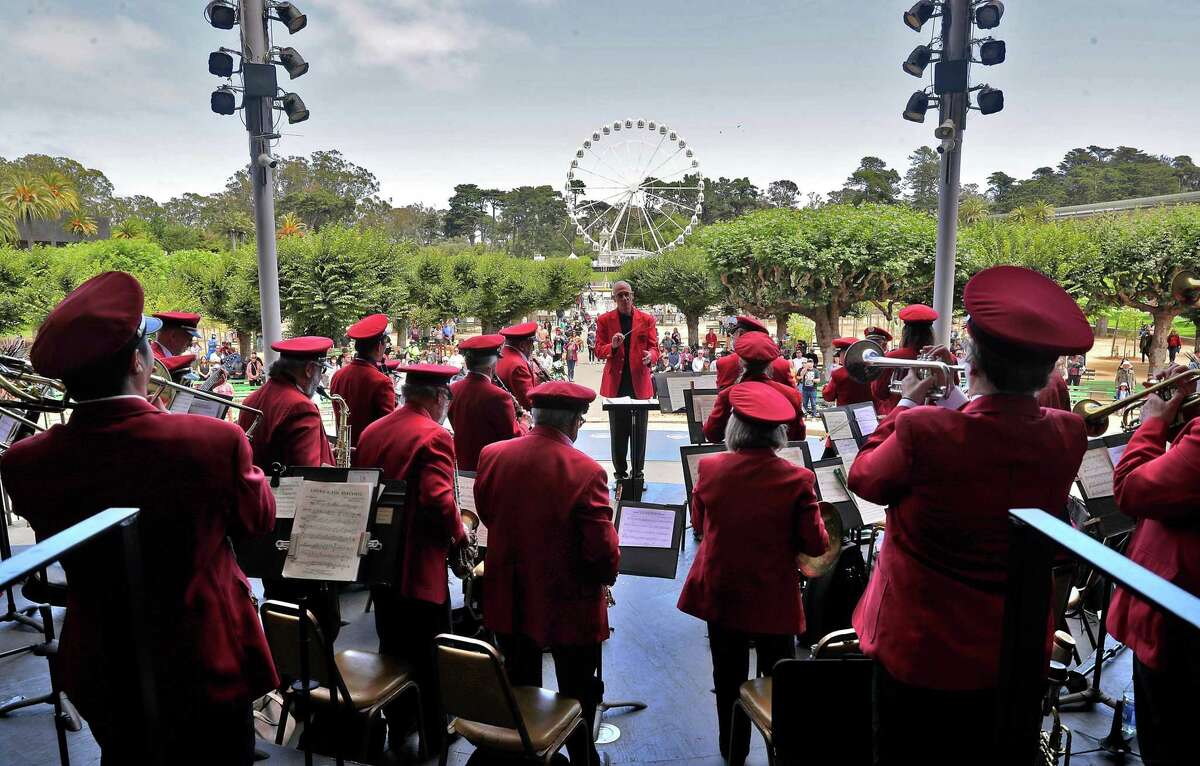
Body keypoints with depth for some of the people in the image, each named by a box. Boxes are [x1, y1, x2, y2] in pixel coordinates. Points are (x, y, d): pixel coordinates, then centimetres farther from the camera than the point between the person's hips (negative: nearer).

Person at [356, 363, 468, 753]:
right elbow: (438, 500, -27)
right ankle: (434, 734, 21)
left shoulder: (372, 431, 6)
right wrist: (458, 535, -10)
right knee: (430, 654, 8)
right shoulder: (434, 435, -18)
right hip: (420, 563, -7)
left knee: (392, 645, 21)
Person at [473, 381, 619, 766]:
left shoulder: (492, 455, -9)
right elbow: (602, 548, -22)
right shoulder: (586, 471, -24)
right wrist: (608, 575, 0)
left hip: (510, 600, 5)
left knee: (520, 688, 24)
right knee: (577, 693, 18)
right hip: (569, 605, -4)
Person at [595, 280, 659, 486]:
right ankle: (620, 472, 16)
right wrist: (612, 346, -20)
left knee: (639, 430, 5)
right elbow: (599, 350, 1)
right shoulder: (604, 320, 4)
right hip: (616, 382, 0)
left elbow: (654, 348, 4)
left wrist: (650, 356, -19)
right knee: (618, 430, 6)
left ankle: (638, 472, 16)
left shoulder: (647, 320, 6)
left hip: (640, 382, 0)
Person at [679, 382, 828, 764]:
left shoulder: (710, 468, -12)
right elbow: (816, 545, -12)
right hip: (773, 599, -2)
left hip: (719, 593, 2)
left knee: (729, 678, 19)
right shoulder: (796, 479, -18)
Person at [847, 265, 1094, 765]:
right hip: (1019, 657, 4)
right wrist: (953, 397, 8)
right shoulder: (1068, 435, -14)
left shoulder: (922, 429, -29)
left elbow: (864, 480, -10)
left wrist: (907, 404, -1)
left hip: (919, 651, -4)